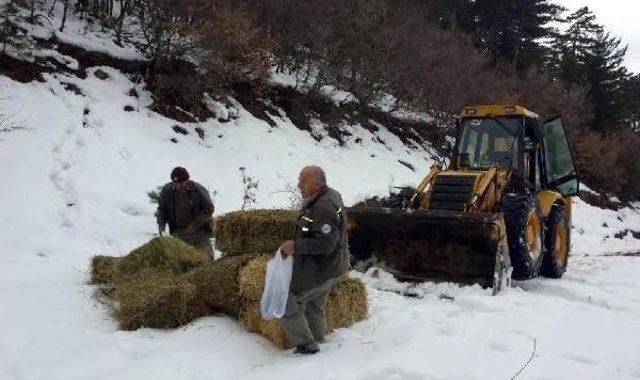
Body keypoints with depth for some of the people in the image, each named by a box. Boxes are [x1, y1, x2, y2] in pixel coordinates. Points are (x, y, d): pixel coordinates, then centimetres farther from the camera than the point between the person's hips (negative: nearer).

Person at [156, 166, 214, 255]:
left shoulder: (199, 190, -16)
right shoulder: (166, 190, -6)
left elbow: (209, 209, -10)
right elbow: (161, 209, 8)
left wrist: (194, 225, -17)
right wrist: (161, 225, -9)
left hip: (199, 230, -2)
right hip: (178, 233, 3)